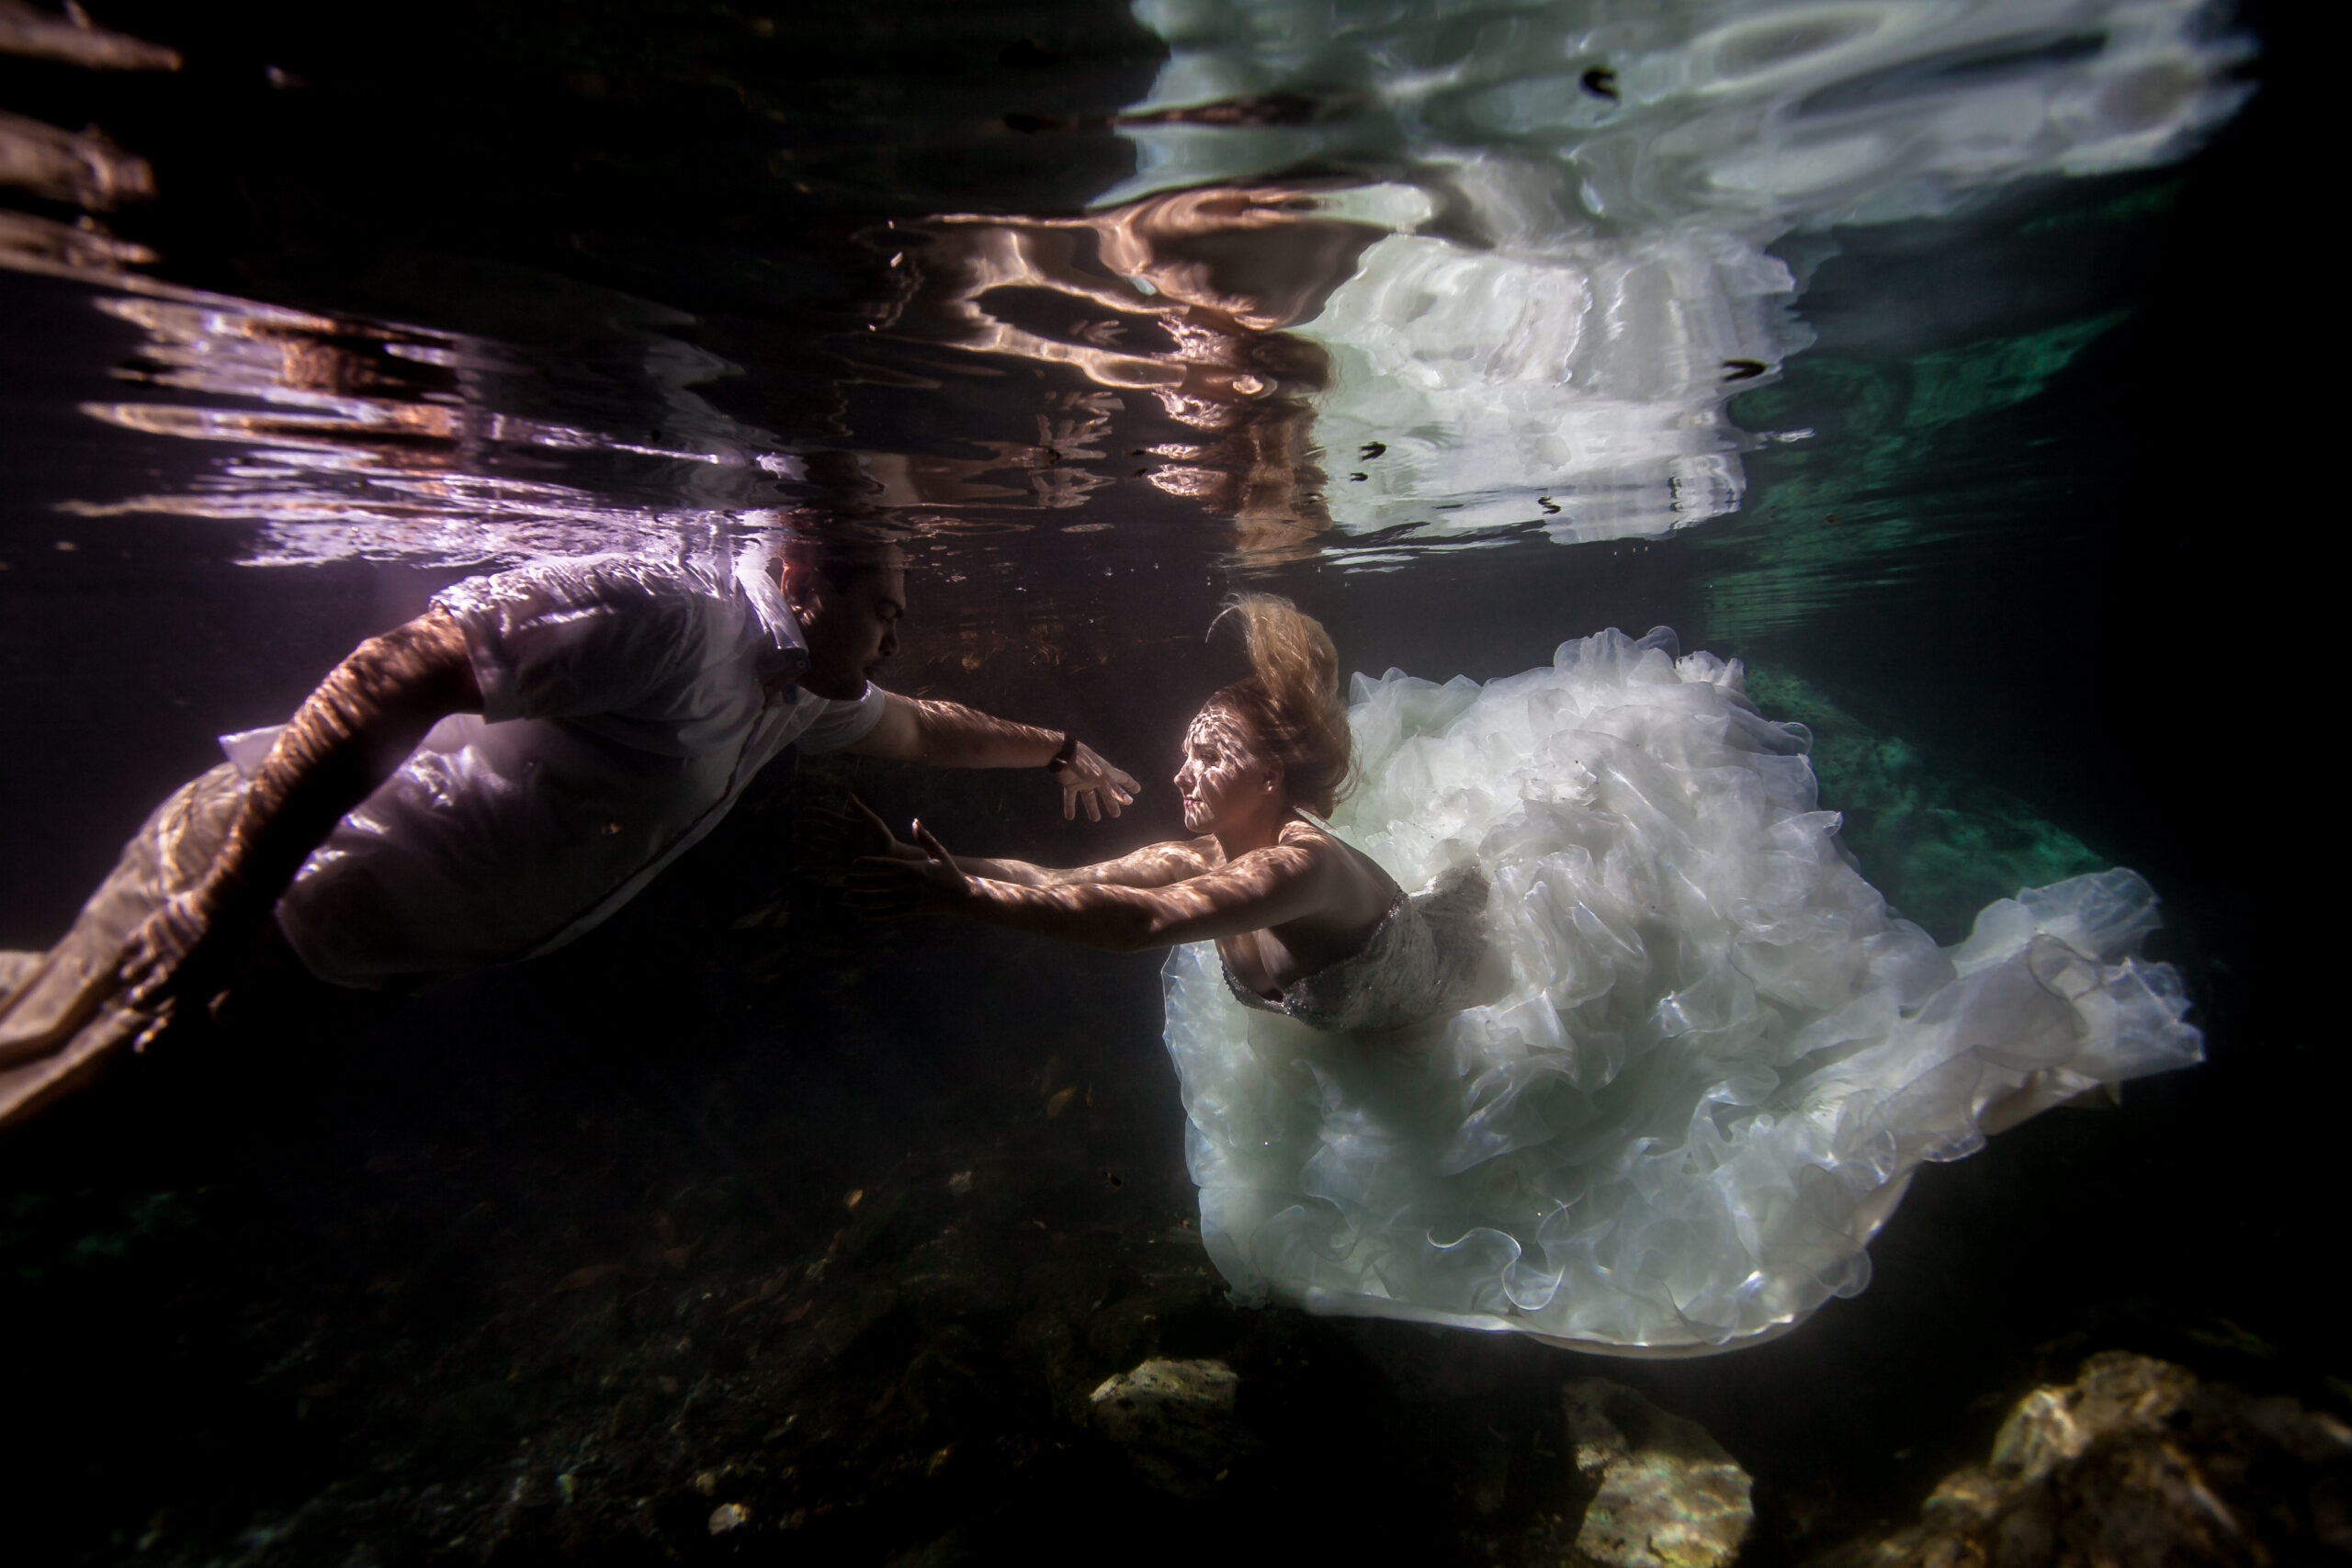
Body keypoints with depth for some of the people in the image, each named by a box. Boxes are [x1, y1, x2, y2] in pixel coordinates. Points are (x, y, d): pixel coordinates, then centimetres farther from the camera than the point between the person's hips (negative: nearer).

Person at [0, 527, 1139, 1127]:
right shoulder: (664, 609, -27)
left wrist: (1056, 749, 27)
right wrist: (225, 903, -33)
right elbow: (395, 674, -32)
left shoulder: (803, 693, 3)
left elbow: (918, 730, 20)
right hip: (265, 866, -8)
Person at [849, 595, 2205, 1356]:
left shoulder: (1303, 861, -37)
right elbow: (1072, 885, -13)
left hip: (1503, 991, -8)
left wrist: (967, 894, -51)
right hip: (1415, 1086, 8)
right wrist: (958, 871, -24)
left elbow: (1137, 926, -51)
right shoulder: (1195, 867, -10)